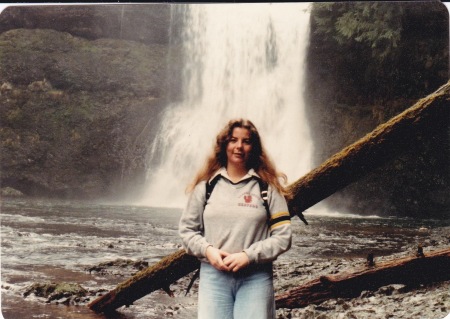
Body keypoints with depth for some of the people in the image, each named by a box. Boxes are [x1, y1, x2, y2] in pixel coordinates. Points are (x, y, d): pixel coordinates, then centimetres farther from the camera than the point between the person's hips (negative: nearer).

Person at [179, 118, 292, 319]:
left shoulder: (268, 186, 3)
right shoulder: (206, 185, 7)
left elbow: (283, 237, -1)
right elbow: (187, 229, 12)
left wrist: (248, 255, -12)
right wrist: (207, 249, -6)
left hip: (255, 278, -1)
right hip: (213, 275, 1)